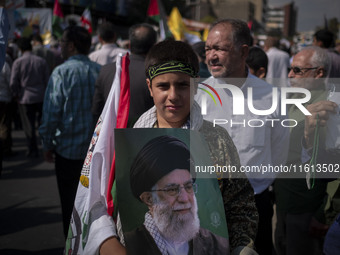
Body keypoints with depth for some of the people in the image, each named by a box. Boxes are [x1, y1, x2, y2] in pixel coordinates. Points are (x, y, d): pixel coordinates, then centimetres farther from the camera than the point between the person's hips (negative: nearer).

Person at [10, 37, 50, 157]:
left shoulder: (18, 62, -8)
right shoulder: (41, 61, -1)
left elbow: (13, 83, -9)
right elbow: (47, 80, 1)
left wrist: (16, 95, 7)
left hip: (25, 98, -2)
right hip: (41, 97, 2)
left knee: (29, 126, 6)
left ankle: (33, 151, 12)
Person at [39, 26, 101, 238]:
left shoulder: (62, 72, -12)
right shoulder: (101, 71, 0)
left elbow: (52, 111, -13)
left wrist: (47, 144, -1)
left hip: (68, 149, -4)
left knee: (70, 201, 9)